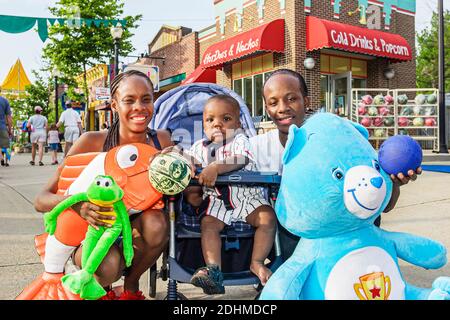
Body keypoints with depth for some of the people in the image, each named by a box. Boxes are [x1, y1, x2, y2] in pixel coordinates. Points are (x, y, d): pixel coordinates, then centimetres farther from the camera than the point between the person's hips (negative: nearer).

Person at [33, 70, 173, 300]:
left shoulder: (162, 140, -10)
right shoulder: (93, 142, -18)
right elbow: (41, 200, -18)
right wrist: (76, 204, -42)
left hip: (137, 234, 2)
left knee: (156, 221, -31)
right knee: (108, 267, -34)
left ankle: (131, 284, -1)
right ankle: (101, 288, 5)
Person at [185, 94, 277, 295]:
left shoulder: (239, 140, -3)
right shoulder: (198, 148, 7)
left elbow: (241, 160, -25)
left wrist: (215, 168, -39)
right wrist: (190, 191, -13)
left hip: (246, 196, -1)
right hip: (216, 199, 1)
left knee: (268, 217, -19)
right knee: (208, 223, -25)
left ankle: (257, 263, -11)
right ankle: (214, 269, -29)